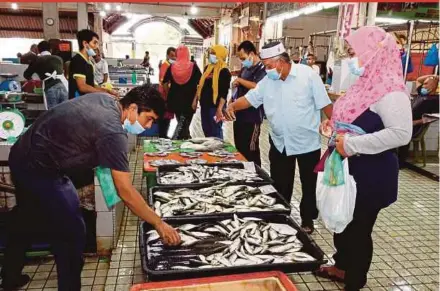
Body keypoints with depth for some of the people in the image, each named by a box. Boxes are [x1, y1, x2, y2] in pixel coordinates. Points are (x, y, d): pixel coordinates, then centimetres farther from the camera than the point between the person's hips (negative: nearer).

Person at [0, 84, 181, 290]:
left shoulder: (104, 99, 0)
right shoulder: (112, 132, -27)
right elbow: (126, 193, -27)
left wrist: (103, 160, 9)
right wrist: (159, 224, -19)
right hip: (39, 169, -11)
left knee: (25, 219, 27)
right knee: (72, 234, -4)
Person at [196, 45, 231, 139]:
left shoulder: (224, 71, -10)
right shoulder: (207, 68, 13)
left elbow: (224, 93, -16)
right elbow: (201, 85, 19)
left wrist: (219, 109, -23)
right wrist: (196, 100, 15)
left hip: (215, 106, -8)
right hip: (204, 104, 8)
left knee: (216, 131, -2)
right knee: (206, 130, 15)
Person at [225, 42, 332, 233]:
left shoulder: (308, 75, -13)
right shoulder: (268, 81, 1)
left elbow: (325, 104, -11)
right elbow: (250, 98, 2)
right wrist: (233, 106, -17)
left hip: (308, 143, -4)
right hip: (280, 143, 4)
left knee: (309, 185, 13)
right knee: (280, 186, 15)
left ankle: (307, 219, 32)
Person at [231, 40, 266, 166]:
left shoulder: (262, 69, -11)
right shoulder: (245, 69, 15)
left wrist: (240, 80, -16)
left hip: (252, 119, -8)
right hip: (239, 116, 8)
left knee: (251, 152, -2)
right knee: (239, 150, 15)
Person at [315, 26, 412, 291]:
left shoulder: (390, 89, -21)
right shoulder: (368, 82, 8)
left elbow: (401, 134, -31)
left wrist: (352, 143, -29)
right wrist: (334, 125, 6)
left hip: (371, 172, -9)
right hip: (351, 167, 9)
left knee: (358, 227, 8)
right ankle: (342, 267, 44)